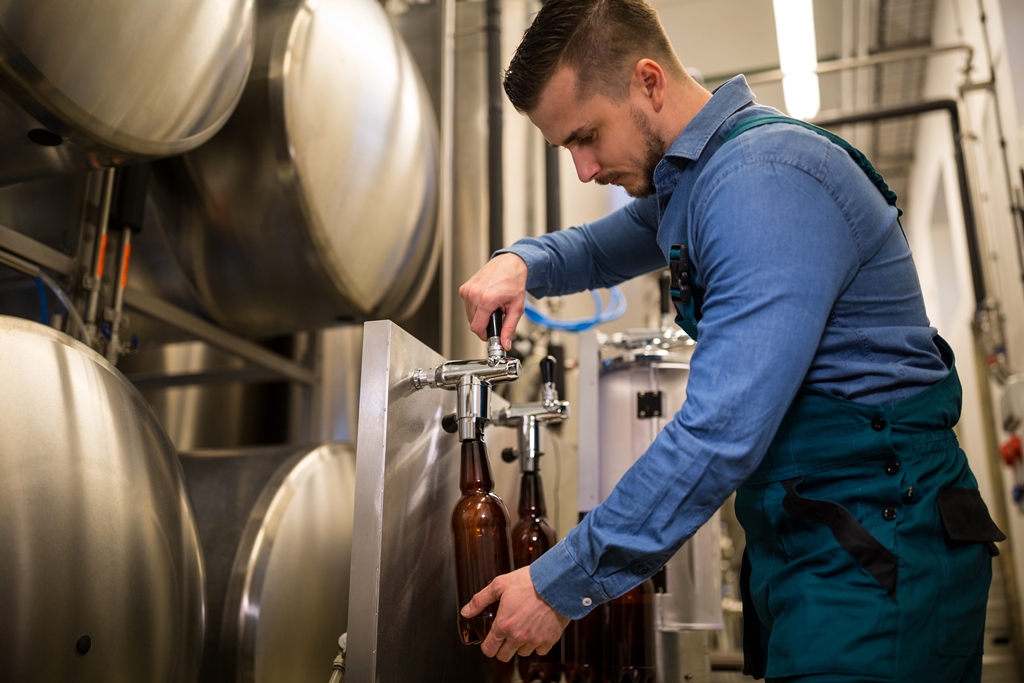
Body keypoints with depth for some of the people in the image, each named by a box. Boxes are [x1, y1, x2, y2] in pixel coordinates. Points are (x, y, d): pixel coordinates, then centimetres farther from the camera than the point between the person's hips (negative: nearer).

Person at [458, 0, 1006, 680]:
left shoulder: (766, 179, -24)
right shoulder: (690, 176, 8)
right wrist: (522, 260, 1)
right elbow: (602, 249, 25)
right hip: (795, 536, 9)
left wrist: (564, 584, -23)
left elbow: (724, 430, -30)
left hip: (874, 556, -9)